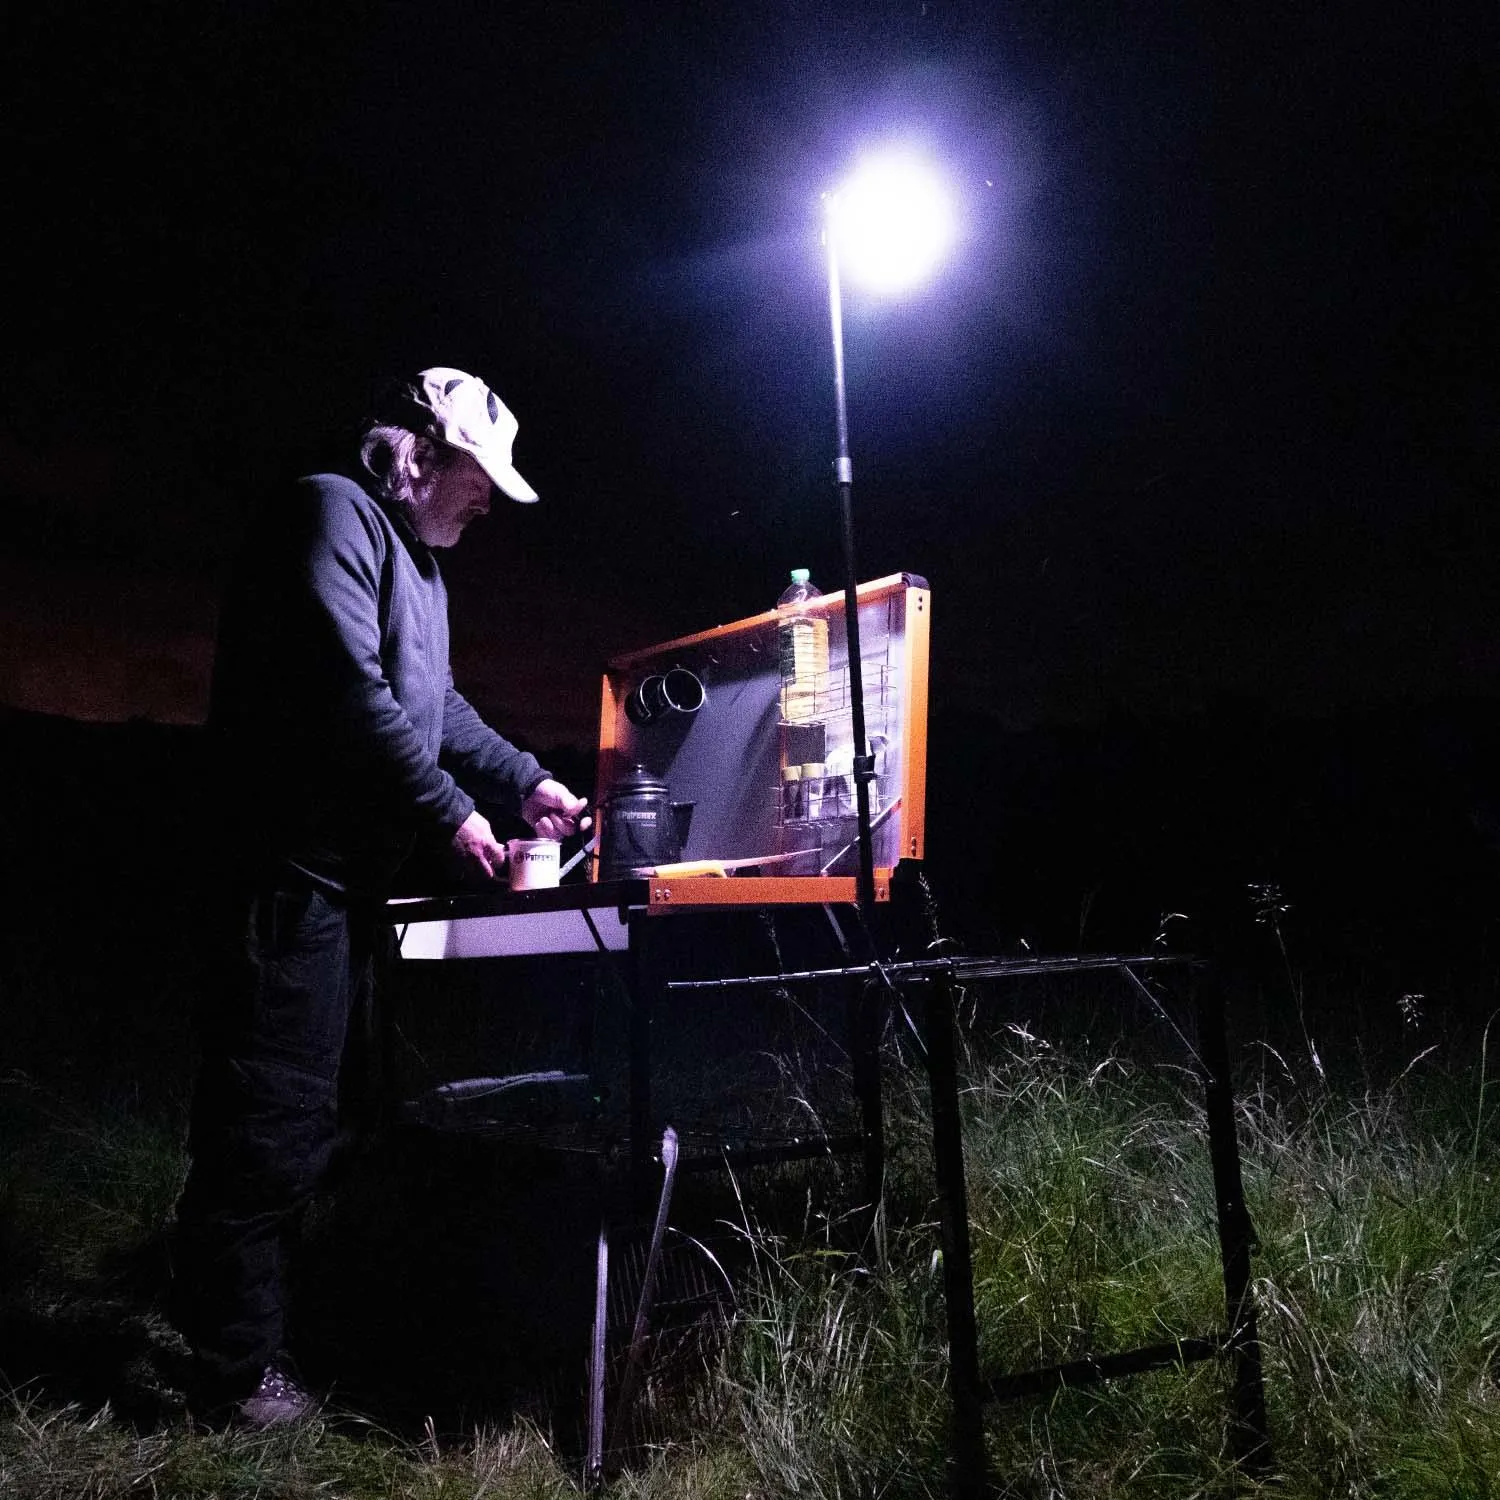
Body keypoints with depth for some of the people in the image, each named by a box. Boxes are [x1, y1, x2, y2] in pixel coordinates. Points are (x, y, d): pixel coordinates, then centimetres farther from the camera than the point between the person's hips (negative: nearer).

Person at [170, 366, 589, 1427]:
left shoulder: (416, 557, 21)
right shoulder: (334, 514, -10)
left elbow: (433, 701, 23)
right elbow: (350, 691, -21)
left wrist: (525, 781, 14)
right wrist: (450, 813, -16)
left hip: (352, 878, 11)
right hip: (293, 869, -11)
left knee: (311, 1109, 17)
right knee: (274, 1122, -4)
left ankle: (246, 1311, 31)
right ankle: (239, 1368, 8)